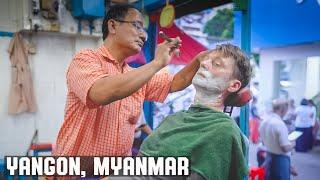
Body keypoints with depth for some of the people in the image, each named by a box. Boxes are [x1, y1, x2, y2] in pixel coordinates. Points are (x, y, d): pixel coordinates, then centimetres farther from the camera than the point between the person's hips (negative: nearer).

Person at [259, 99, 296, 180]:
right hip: (280, 159, -8)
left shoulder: (264, 122, 2)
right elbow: (285, 148, -22)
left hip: (269, 158, 8)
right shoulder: (280, 124, -23)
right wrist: (292, 144, -4)